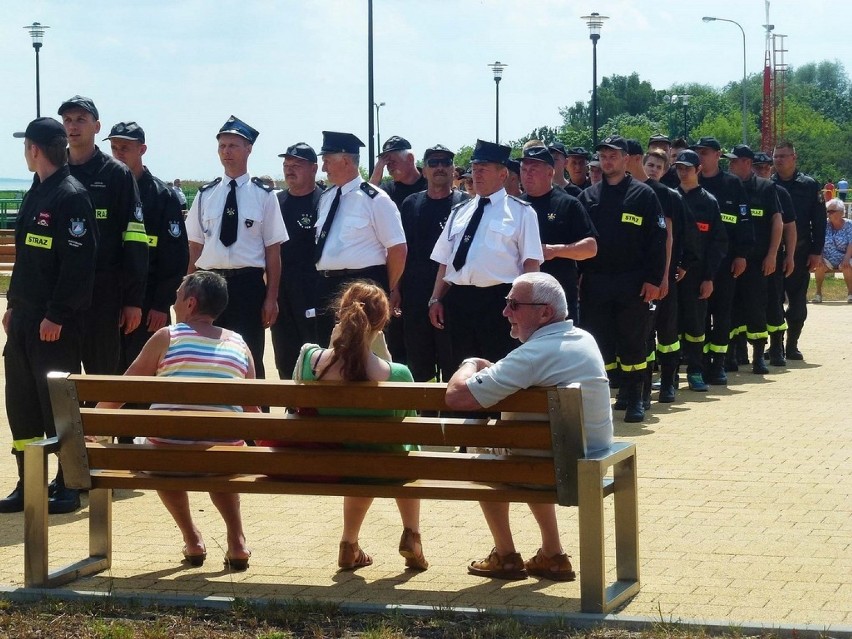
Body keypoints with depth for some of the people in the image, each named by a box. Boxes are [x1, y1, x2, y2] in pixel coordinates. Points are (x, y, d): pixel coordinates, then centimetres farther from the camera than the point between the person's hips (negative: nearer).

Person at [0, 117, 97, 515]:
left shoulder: (71, 196, -13)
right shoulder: (35, 194, 15)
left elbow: (78, 264, -19)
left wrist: (57, 316, -20)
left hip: (56, 323, -9)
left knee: (56, 405, -3)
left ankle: (69, 486, 6)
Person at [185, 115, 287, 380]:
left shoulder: (264, 195, 0)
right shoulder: (205, 195, 8)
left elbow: (273, 251, -1)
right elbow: (195, 247, 10)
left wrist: (272, 298, -4)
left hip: (248, 286, -3)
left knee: (250, 361, 1)